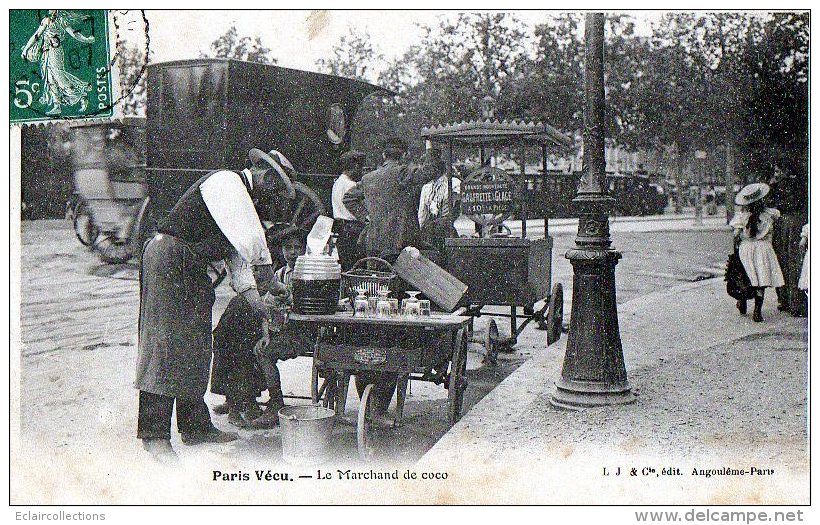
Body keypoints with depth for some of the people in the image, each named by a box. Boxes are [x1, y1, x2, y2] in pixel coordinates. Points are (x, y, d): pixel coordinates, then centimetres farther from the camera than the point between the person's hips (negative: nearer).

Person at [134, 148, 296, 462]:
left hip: (191, 271, 10)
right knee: (167, 344, -10)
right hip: (169, 261, -10)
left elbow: (236, 256, 19)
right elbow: (248, 237, -22)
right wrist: (264, 263, -5)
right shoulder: (226, 182, -11)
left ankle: (195, 426, 21)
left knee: (196, 347, 12)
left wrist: (256, 303, 12)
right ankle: (154, 434, -6)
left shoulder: (242, 195, 20)